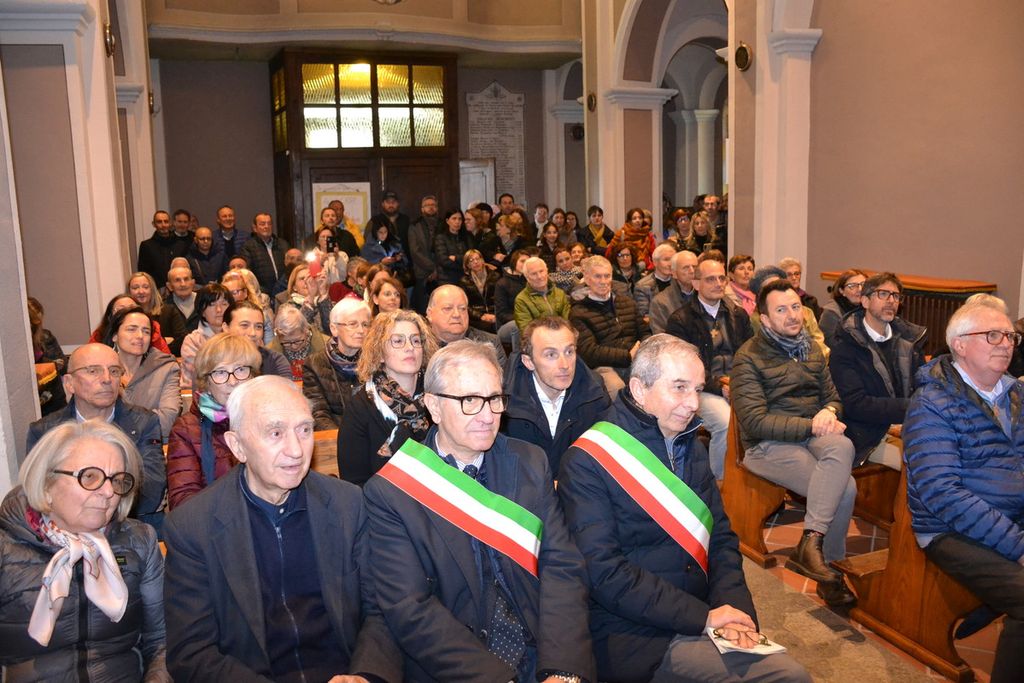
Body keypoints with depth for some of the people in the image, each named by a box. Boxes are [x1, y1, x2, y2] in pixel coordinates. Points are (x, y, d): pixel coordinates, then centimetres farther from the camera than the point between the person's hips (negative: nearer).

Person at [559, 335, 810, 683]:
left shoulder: (690, 446, 11)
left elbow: (721, 537, 11)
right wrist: (701, 616, -17)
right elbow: (605, 573, -17)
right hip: (635, 633, -6)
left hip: (703, 615, 7)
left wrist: (732, 606, -6)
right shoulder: (586, 462, -13)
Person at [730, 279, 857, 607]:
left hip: (811, 436, 6)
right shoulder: (749, 357, -5)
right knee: (844, 487, -27)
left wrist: (828, 412, -4)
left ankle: (811, 543, -23)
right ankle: (821, 556, -11)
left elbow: (832, 396, 22)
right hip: (768, 445, -6)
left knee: (843, 446, -30)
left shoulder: (811, 350, 17)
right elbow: (755, 422, -13)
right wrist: (812, 426, -17)